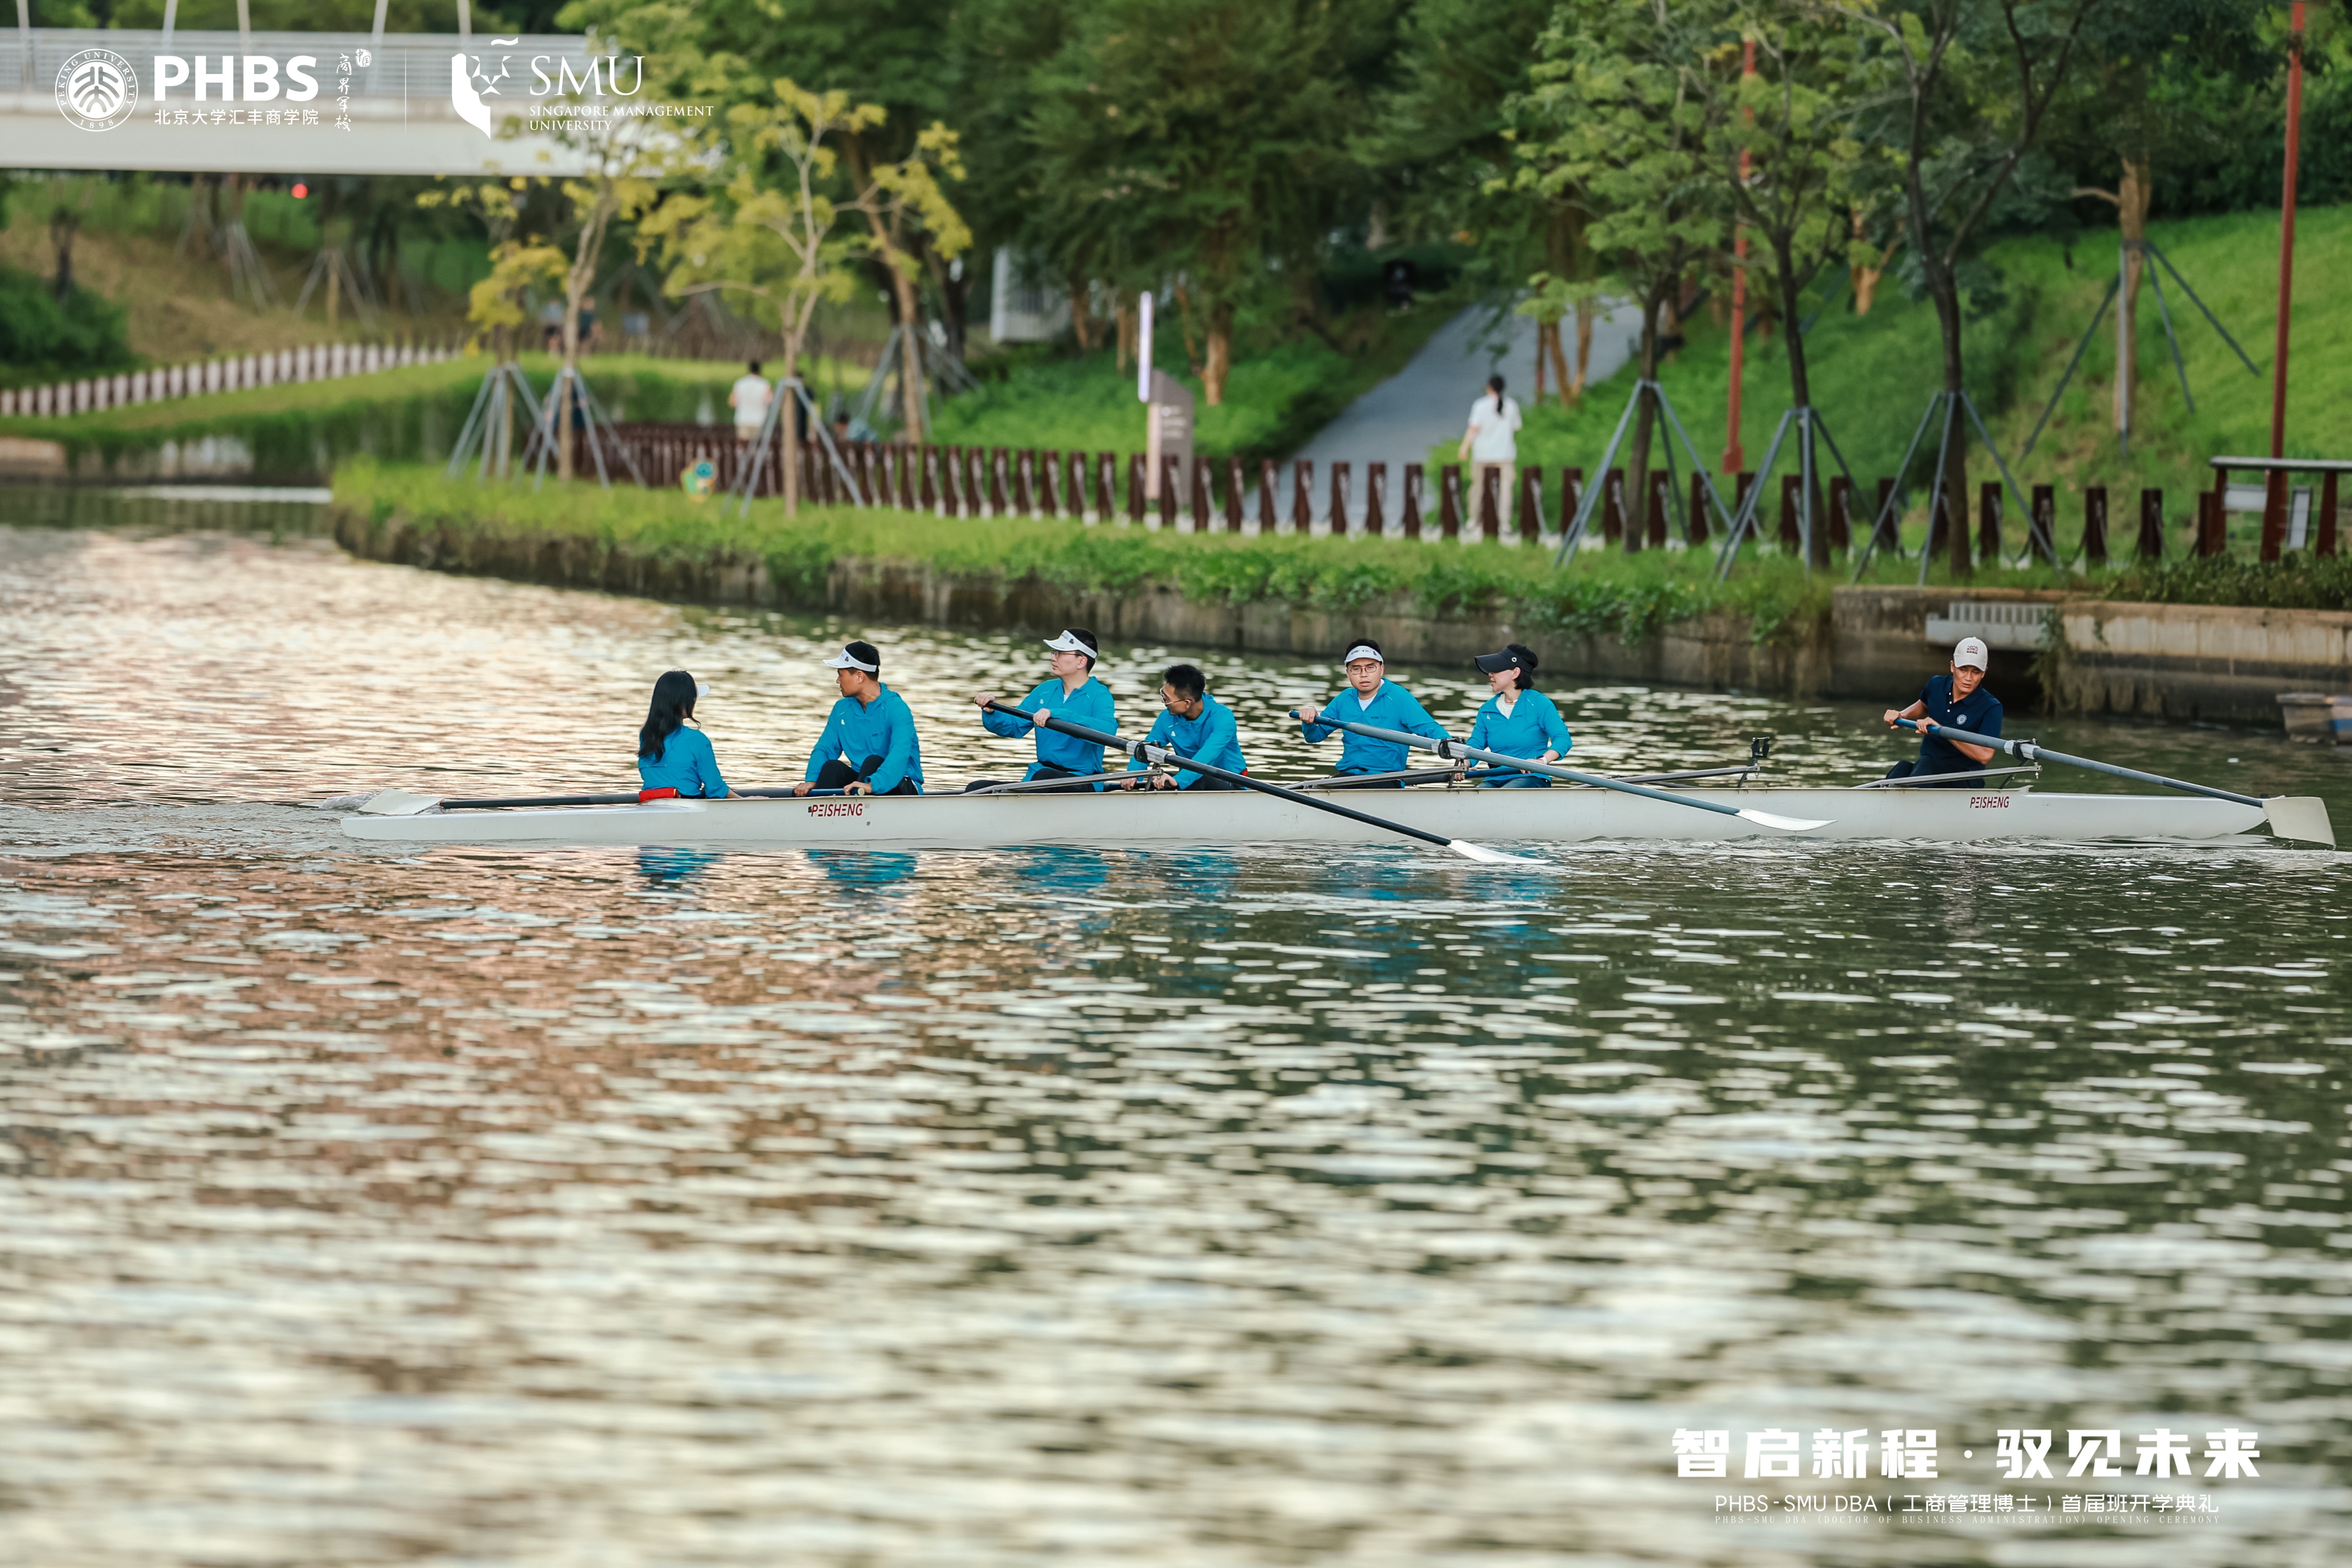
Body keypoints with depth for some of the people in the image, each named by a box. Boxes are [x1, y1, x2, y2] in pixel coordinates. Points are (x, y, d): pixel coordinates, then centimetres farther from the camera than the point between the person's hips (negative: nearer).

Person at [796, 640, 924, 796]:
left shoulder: (896, 708, -15)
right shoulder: (842, 709, 8)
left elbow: (900, 754, -30)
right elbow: (824, 748, 5)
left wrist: (872, 785, -47)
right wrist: (811, 780, -17)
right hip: (861, 780, 5)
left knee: (873, 762, -33)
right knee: (832, 767, -22)